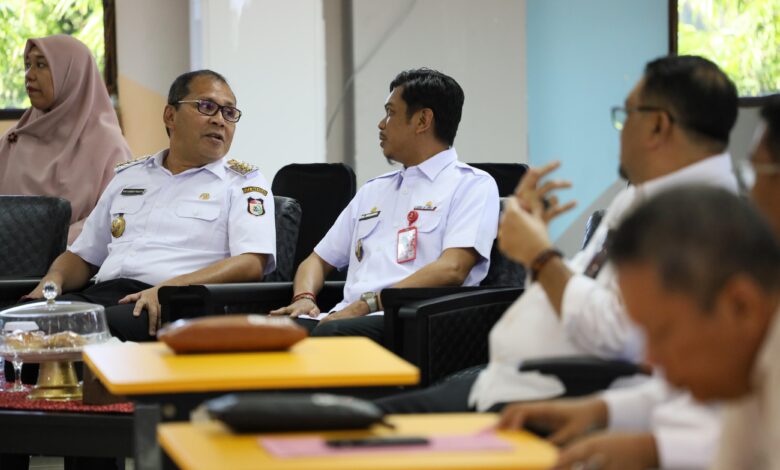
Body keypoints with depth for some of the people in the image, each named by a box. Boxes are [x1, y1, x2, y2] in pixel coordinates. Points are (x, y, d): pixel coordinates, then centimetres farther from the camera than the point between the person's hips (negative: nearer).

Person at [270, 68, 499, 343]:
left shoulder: (472, 185, 6)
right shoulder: (373, 191, 29)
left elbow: (451, 269, -10)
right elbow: (319, 260, 29)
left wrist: (366, 305, -17)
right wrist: (304, 298, 3)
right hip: (347, 317, 6)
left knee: (331, 335, -39)